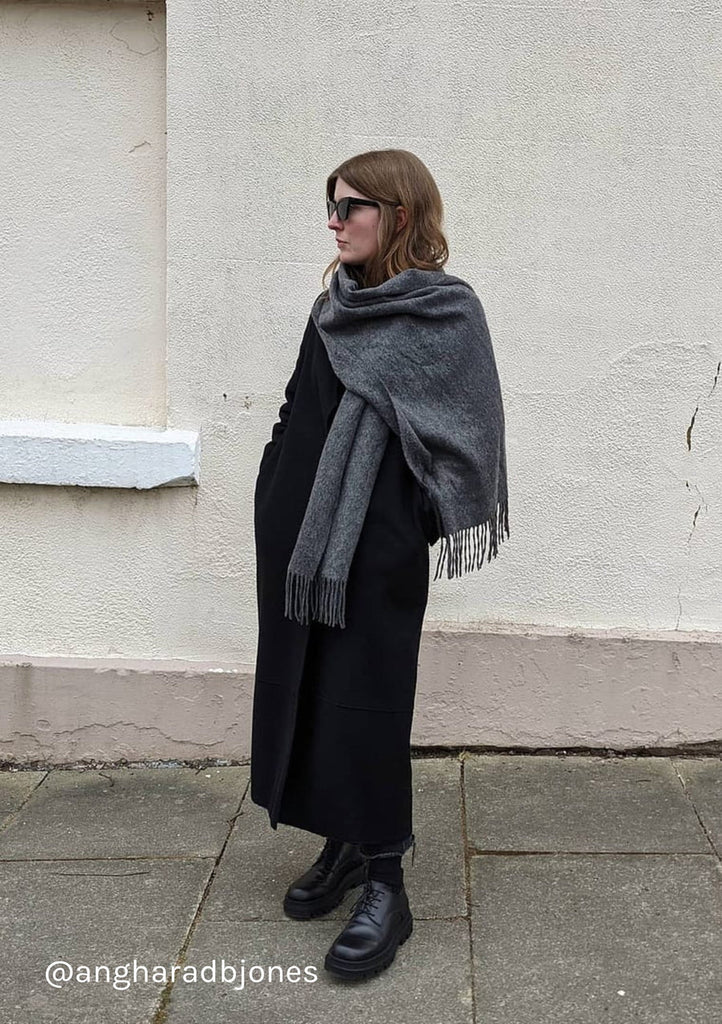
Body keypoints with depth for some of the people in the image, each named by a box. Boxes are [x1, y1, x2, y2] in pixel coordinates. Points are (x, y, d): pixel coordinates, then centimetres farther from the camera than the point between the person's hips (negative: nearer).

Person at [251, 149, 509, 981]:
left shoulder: (448, 311, -4)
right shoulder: (334, 306, 13)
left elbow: (462, 434, -8)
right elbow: (296, 414, 15)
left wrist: (412, 523, -11)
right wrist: (273, 510, 8)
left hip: (375, 550, -6)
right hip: (297, 538, 7)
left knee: (364, 705, -3)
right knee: (301, 690, 11)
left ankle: (385, 887, 10)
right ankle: (343, 845, 28)